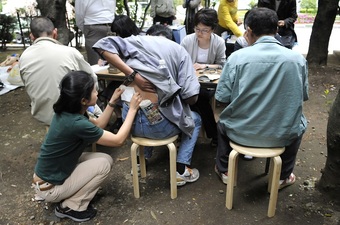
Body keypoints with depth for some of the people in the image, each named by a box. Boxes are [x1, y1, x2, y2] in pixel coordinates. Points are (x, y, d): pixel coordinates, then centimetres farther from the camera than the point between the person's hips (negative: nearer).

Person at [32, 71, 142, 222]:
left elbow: (97, 126, 10)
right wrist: (132, 109, -16)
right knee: (104, 164, -12)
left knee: (106, 158, 2)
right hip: (49, 187, -8)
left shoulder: (67, 111, -7)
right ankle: (70, 207, 2)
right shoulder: (75, 123, -33)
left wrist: (112, 102, 1)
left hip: (51, 174, 8)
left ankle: (70, 197, 12)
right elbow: (118, 140, -23)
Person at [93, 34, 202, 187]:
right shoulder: (179, 50, 4)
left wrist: (131, 74, -11)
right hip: (156, 123, -3)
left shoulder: (138, 40, 9)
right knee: (195, 120, 28)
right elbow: (191, 97, -5)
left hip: (130, 118, 4)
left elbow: (102, 45, -5)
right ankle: (181, 170, 19)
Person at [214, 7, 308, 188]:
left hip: (241, 132, -1)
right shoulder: (298, 59, -8)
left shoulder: (237, 57, -15)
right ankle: (283, 177, 42)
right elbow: (303, 96, 6)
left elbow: (222, 97, -9)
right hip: (283, 135, 2)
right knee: (298, 123, 35)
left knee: (223, 120, 32)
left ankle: (224, 170, 45)